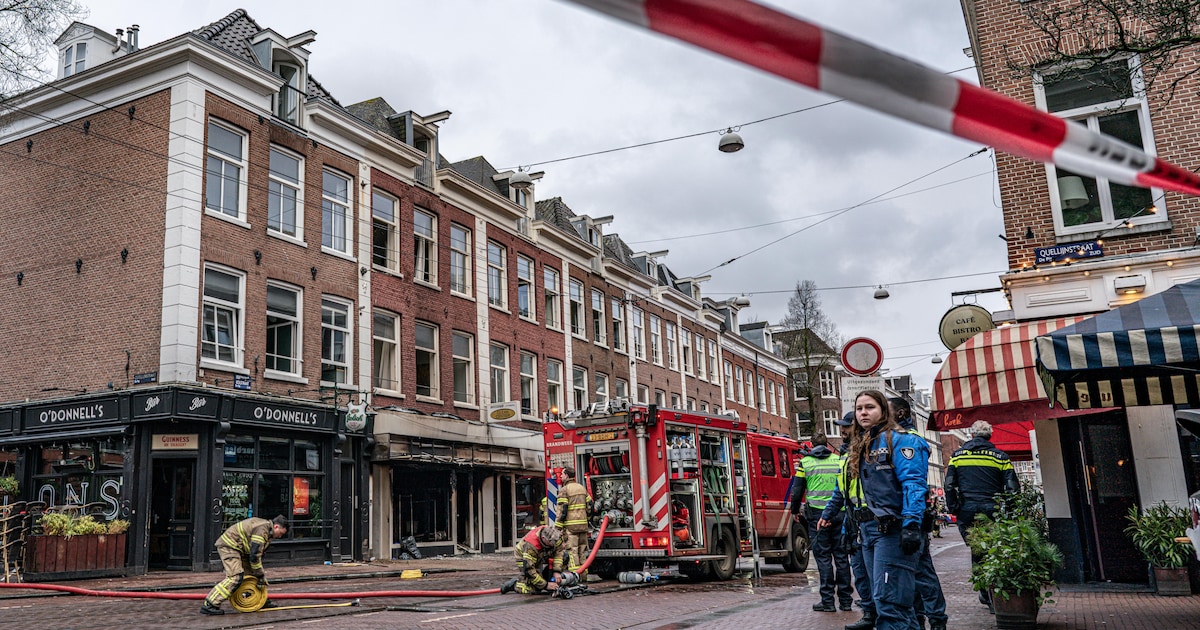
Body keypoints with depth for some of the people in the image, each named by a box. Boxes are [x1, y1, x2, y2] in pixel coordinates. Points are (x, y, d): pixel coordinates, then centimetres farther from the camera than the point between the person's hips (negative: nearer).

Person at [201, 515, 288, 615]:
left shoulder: (267, 530, 9)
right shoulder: (262, 530, -24)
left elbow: (258, 553, 15)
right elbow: (254, 555, -24)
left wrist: (261, 573, 8)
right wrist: (261, 575, -14)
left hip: (238, 548, 11)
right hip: (228, 546, -11)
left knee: (251, 573, 12)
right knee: (235, 577, -20)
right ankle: (209, 605, -19)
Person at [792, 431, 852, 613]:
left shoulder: (805, 462, 3)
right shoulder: (840, 460, 8)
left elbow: (797, 489, 4)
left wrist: (794, 510, 17)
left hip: (817, 514, -2)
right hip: (840, 514, 3)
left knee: (823, 557, 0)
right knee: (841, 556, 9)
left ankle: (827, 601, 0)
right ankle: (845, 600, 13)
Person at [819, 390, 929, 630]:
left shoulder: (898, 440, -5)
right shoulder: (859, 448, 20)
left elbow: (913, 484, -17)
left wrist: (911, 524, -27)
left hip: (893, 531, -9)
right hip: (869, 530, 9)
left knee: (888, 600, -12)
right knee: (881, 598, 12)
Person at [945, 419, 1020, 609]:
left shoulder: (957, 456, 6)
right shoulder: (1000, 456, 5)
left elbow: (949, 485, 2)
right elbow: (1013, 488, 0)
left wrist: (954, 509, 7)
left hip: (967, 513, 1)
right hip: (992, 512, -1)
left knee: (976, 553, 10)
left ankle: (986, 595, 11)